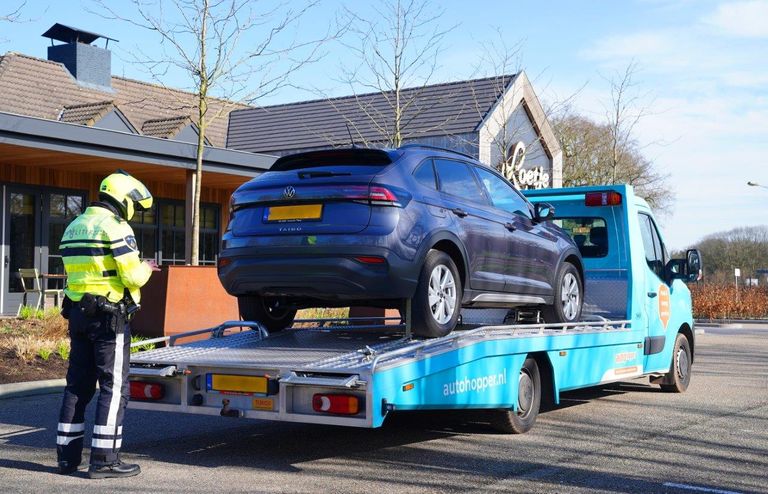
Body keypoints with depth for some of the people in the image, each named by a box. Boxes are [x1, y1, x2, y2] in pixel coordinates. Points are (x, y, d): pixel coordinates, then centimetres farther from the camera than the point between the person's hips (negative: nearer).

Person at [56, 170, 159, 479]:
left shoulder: (74, 227, 15)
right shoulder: (115, 227, -12)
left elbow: (85, 271, 16)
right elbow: (133, 277, -17)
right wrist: (145, 268, 5)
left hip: (78, 313, 8)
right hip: (109, 316, -8)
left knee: (78, 385, 13)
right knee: (114, 386, -3)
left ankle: (67, 456, 16)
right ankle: (104, 460, -2)